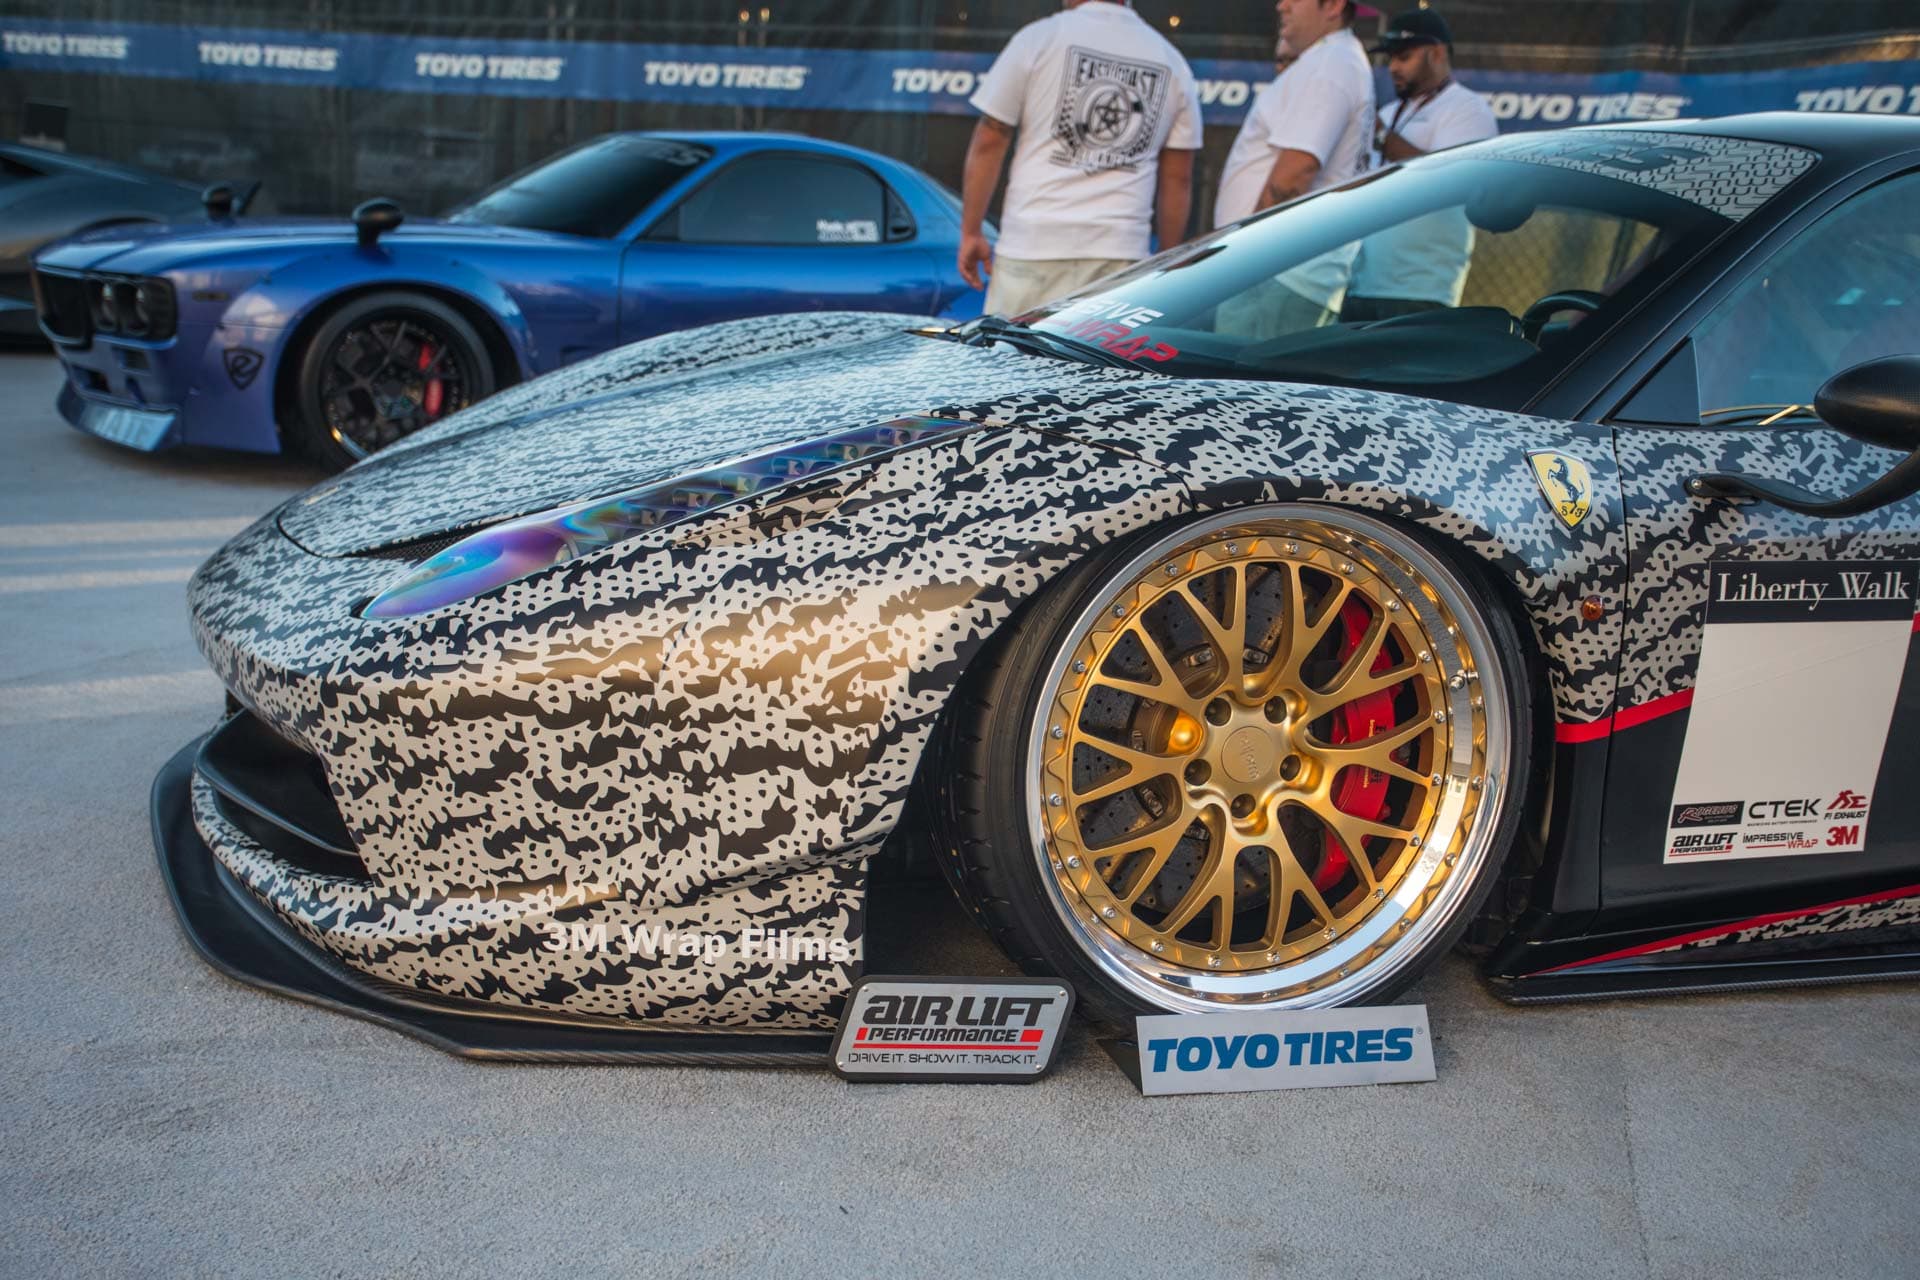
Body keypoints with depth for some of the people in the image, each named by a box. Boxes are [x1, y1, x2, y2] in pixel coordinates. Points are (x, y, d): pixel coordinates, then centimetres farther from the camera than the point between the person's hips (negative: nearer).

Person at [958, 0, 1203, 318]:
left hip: (1036, 244, -2)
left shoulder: (1040, 37, 3)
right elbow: (1178, 180, 12)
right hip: (1122, 252, 3)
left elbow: (988, 143, 2)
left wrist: (971, 231, 8)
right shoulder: (1173, 64, 11)